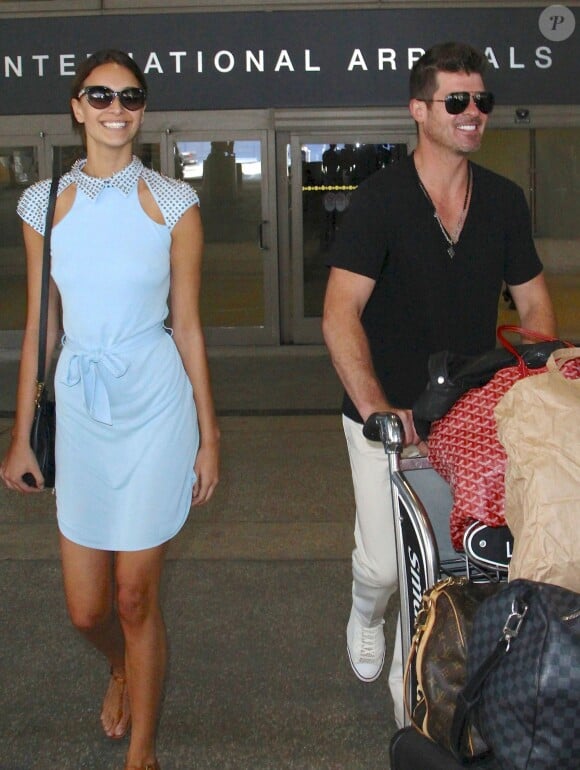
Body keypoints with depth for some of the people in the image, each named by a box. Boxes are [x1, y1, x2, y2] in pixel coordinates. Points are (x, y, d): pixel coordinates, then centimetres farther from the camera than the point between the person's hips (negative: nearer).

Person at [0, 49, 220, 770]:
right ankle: (121, 667, 45)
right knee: (85, 609, 8)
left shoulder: (173, 202, -2)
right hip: (79, 403, 3)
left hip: (154, 400, -2)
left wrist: (209, 437, 2)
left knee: (134, 596, 3)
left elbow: (188, 326, 1)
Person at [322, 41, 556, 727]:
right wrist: (376, 407, -28)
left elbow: (534, 304, 10)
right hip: (387, 414, -3)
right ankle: (365, 617, 36)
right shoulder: (380, 197, -10)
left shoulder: (504, 201, 4)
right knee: (384, 562, -1)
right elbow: (340, 316, -17)